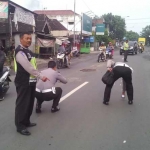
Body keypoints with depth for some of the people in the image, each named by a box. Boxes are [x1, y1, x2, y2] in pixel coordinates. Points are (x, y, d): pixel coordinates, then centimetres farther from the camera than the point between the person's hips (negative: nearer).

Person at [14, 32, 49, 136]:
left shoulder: (28, 51, 16)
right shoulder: (20, 52, -17)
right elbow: (28, 67, -24)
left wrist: (37, 77, 14)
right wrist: (41, 76, -21)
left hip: (31, 81, 10)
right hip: (23, 83, -10)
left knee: (30, 103, 16)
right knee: (22, 104, -3)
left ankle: (26, 122, 30)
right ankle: (20, 126, 6)